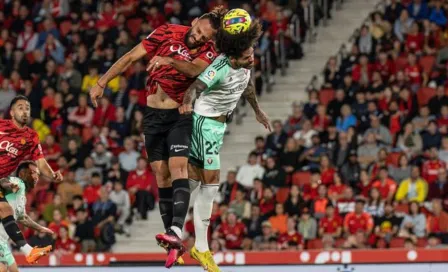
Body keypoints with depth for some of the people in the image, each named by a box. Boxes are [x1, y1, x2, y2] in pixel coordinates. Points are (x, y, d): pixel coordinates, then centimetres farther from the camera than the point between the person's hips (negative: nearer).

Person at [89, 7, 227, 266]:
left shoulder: (208, 52, -7)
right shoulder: (167, 33, -3)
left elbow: (195, 70, -29)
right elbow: (130, 57, -1)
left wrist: (169, 60, -45)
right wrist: (102, 83, -3)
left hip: (179, 116, -3)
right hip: (153, 115, 3)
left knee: (178, 167, -21)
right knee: (161, 175, 2)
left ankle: (176, 233, -35)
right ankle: (175, 243, 4)